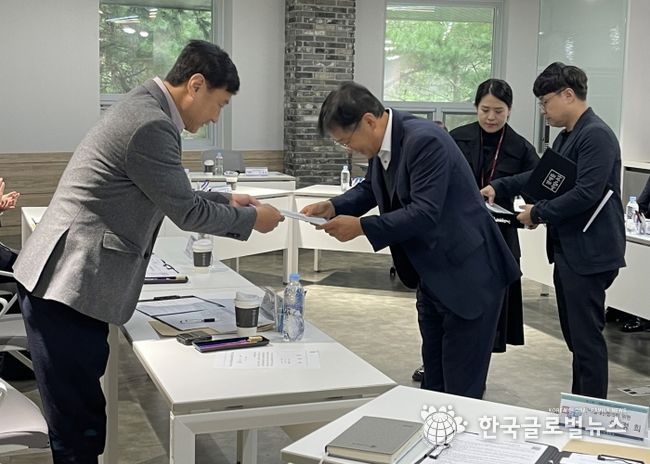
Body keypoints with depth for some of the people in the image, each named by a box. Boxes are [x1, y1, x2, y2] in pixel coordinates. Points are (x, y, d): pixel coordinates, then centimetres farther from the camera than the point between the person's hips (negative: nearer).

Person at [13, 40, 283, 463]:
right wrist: (250, 218, 4)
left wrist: (226, 201, 24)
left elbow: (170, 195, 27)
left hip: (71, 282, 10)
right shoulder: (151, 125, -18)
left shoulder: (146, 108, 15)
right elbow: (185, 212, -10)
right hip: (68, 285, -10)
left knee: (83, 418, 15)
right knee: (79, 429, -3)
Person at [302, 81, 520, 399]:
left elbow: (424, 213, -29)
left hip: (469, 277, -9)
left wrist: (361, 227, -24)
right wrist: (333, 206, 3)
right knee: (433, 380, 18)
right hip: (432, 277, 9)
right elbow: (370, 190, 20)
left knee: (461, 392, -2)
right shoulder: (382, 143, 3)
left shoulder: (424, 140, -24)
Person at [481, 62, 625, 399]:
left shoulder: (596, 135, -16)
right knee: (574, 334, 16)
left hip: (589, 253, -10)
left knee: (586, 337, -4)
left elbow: (586, 194, -24)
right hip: (568, 251, 10)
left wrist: (538, 213, -15)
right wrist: (499, 187, 13)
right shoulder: (566, 137, 14)